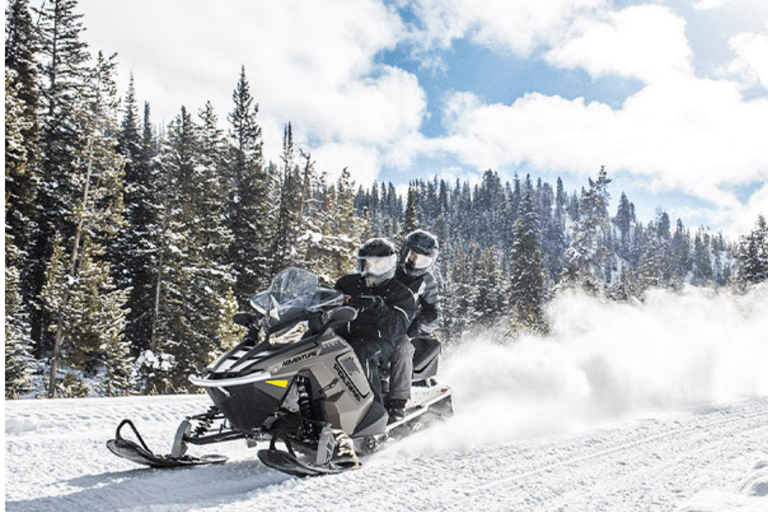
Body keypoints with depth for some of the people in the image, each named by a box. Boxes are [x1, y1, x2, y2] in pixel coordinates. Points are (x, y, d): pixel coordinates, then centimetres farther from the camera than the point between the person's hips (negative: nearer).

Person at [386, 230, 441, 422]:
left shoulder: (427, 282, 7)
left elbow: (433, 312, 1)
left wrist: (413, 331, -15)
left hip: (404, 332, -3)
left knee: (401, 347, -38)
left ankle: (398, 401, -36)